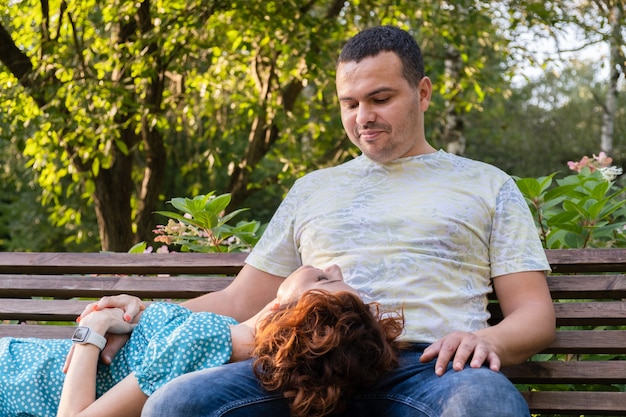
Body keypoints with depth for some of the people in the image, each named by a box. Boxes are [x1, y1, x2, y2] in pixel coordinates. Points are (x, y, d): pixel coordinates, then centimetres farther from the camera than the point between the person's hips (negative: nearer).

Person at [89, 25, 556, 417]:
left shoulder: (486, 185, 20)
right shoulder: (313, 189, 28)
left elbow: (535, 313, 12)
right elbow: (242, 301, 25)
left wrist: (488, 340, -13)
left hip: (430, 365, -3)